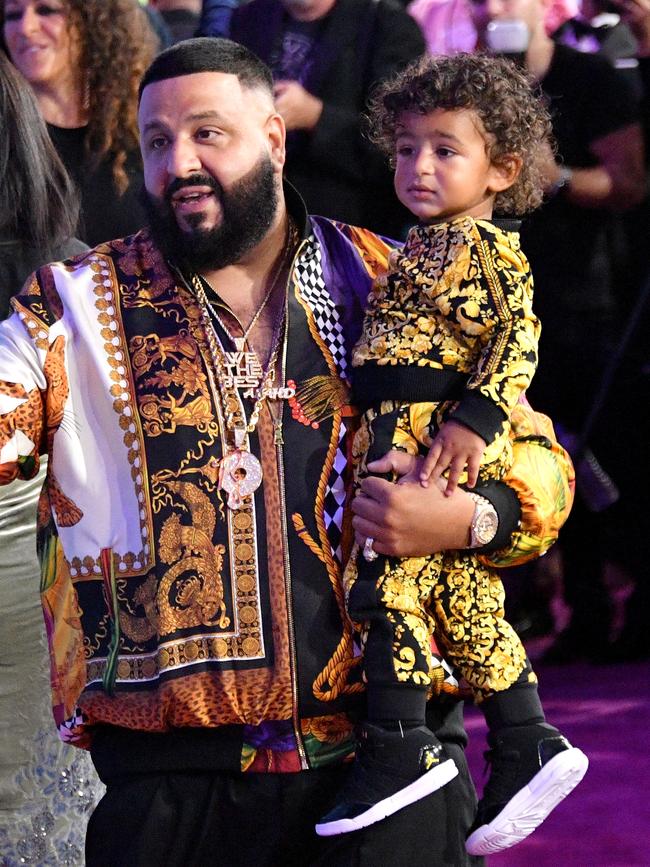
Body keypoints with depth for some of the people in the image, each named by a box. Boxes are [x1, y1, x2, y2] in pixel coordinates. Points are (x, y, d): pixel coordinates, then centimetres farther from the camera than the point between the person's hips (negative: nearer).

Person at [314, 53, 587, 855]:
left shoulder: (485, 246, -8)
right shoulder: (424, 248, 21)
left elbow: (517, 336, -18)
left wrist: (474, 420, -25)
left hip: (440, 440, -10)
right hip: (400, 436, 10)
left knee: (384, 577, -14)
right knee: (463, 597, 11)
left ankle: (397, 747, -12)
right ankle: (526, 745, 15)